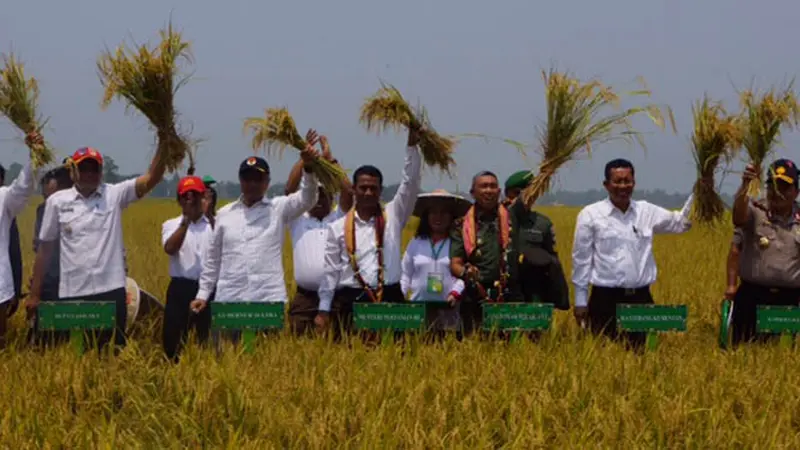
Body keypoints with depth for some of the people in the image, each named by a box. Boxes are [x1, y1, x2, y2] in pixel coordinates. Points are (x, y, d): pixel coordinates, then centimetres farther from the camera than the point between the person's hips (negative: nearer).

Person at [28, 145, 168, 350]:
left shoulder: (115, 194, 3)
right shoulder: (57, 201, 4)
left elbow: (151, 179, -10)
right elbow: (45, 248, 9)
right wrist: (35, 293, 9)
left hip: (111, 291, 0)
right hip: (71, 294, 0)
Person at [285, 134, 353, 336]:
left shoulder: (339, 220, 13)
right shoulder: (298, 221, 14)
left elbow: (348, 192, 1)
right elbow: (290, 190, 4)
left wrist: (329, 159, 1)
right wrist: (304, 157, 1)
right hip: (305, 298, 1)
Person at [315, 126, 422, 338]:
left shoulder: (393, 216, 9)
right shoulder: (338, 227, 9)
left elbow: (410, 184, 0)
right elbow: (331, 270, 9)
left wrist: (412, 145, -9)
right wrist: (324, 309, 6)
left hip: (389, 298, 0)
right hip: (350, 300, 0)